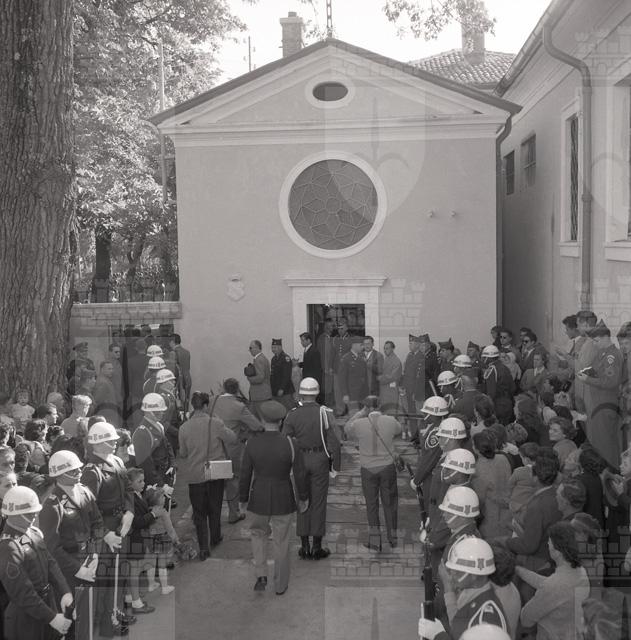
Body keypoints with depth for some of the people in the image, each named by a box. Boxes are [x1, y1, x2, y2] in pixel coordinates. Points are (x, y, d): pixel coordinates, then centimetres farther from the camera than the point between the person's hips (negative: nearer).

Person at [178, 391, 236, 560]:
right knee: (215, 508, 20)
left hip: (195, 475, 0)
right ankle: (215, 538, 37)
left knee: (199, 512, 10)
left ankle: (204, 548, 5)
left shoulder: (184, 428, -11)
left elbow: (182, 454, -2)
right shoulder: (215, 423, -16)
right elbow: (233, 439, -5)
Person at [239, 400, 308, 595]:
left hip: (259, 499, 0)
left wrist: (243, 499, 8)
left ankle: (261, 575, 15)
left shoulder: (252, 444, -13)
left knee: (258, 533, 26)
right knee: (281, 541, 16)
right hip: (284, 500, 0)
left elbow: (245, 475, -7)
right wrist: (303, 498, 6)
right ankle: (280, 585, 28)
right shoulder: (290, 444, -15)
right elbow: (300, 475, -9)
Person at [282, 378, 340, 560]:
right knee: (318, 503, 7)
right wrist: (336, 466, 0)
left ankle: (304, 546, 16)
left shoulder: (292, 415, -5)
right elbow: (333, 442, -8)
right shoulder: (324, 413, -8)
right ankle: (317, 547, 13)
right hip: (320, 461, -1)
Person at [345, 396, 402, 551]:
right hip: (387, 467, 1)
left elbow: (348, 430, 8)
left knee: (371, 504, 14)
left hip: (368, 469, -1)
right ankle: (392, 537, 30)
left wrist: (361, 413, 6)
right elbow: (398, 430, 12)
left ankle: (375, 540, 14)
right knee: (389, 503, 17)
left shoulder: (359, 424, -14)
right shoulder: (390, 421, -11)